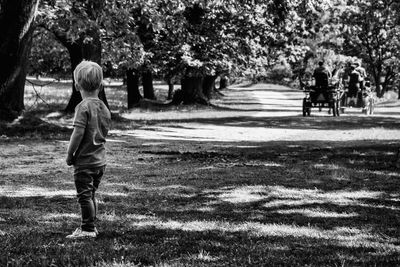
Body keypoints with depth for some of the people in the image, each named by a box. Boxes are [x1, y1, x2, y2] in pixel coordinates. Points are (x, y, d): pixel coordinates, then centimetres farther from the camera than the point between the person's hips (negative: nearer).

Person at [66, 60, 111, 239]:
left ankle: (88, 229, 5)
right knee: (91, 194, 18)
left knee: (84, 195, 0)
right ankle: (90, 226, 26)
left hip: (84, 161, -8)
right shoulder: (104, 108, 7)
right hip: (100, 160, 8)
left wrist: (70, 154, -11)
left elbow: (78, 133, -22)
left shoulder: (83, 107, -16)